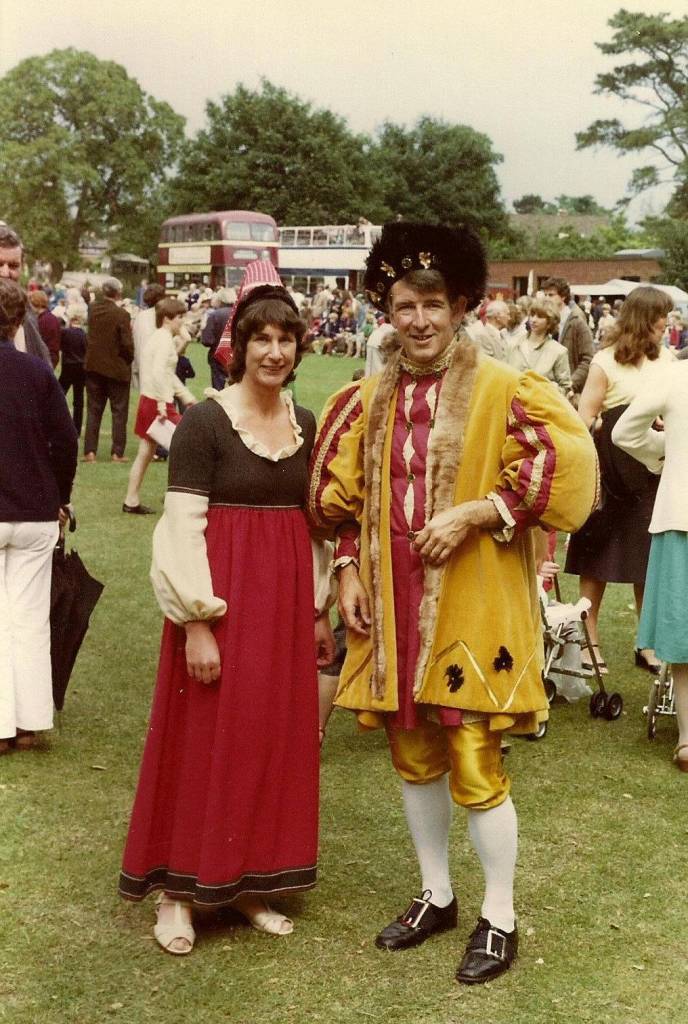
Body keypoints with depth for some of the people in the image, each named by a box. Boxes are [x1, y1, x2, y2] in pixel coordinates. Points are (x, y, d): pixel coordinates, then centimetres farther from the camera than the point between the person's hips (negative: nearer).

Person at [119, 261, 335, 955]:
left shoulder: (305, 424, 8)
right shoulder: (204, 422, -9)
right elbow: (183, 525, -13)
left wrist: (319, 611, 13)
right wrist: (198, 622, -18)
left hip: (285, 604, 6)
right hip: (221, 599, -6)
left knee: (273, 741, 12)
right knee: (203, 744, 4)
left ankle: (249, 883, 27)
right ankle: (179, 891, 19)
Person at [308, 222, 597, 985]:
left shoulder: (501, 391, -8)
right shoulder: (369, 400, 7)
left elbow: (562, 475, -13)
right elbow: (344, 500, 14)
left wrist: (472, 513, -19)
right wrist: (349, 573, 3)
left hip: (471, 607, -5)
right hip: (393, 606, 5)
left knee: (474, 765, -1)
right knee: (414, 757, 14)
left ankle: (499, 918, 17)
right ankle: (436, 896, 32)